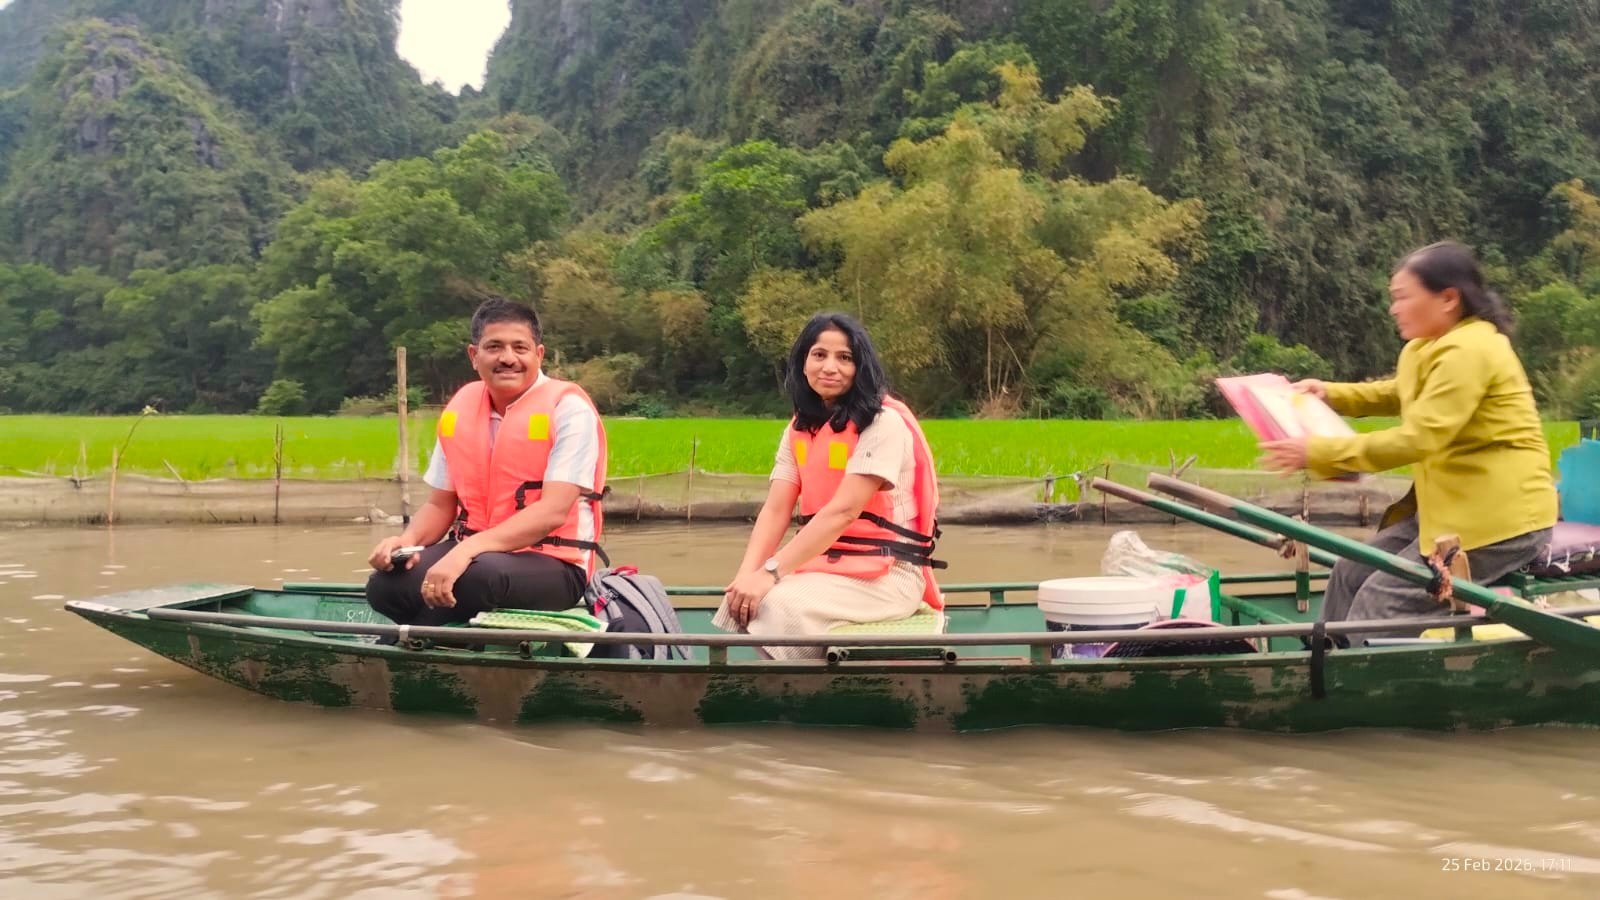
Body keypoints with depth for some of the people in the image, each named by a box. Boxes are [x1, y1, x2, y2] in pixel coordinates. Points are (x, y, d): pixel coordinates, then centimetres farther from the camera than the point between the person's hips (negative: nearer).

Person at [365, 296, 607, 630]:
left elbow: (553, 512, -21)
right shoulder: (459, 410, 7)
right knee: (387, 585, -25)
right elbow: (441, 504, 14)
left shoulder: (568, 407, -10)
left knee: (479, 574, -38)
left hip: (554, 566, -5)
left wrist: (468, 550, -32)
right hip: (470, 553, 5)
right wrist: (408, 540, -10)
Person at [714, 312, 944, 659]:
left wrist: (771, 572, -29)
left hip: (886, 574, -6)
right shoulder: (800, 428, 11)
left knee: (776, 604, -29)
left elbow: (843, 510, -23)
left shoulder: (883, 422, -13)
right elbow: (775, 510, 0)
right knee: (744, 600, -21)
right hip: (825, 566, 6)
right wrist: (748, 572, -19)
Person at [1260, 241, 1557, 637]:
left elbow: (1416, 440, -29)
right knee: (1351, 574, 5)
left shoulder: (1467, 352, -22)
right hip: (1454, 505, 10)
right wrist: (1331, 394, 16)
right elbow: (1400, 395, 32)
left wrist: (1316, 453, -26)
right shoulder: (1430, 347, 10)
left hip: (1501, 517, -10)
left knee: (1382, 599, -14)